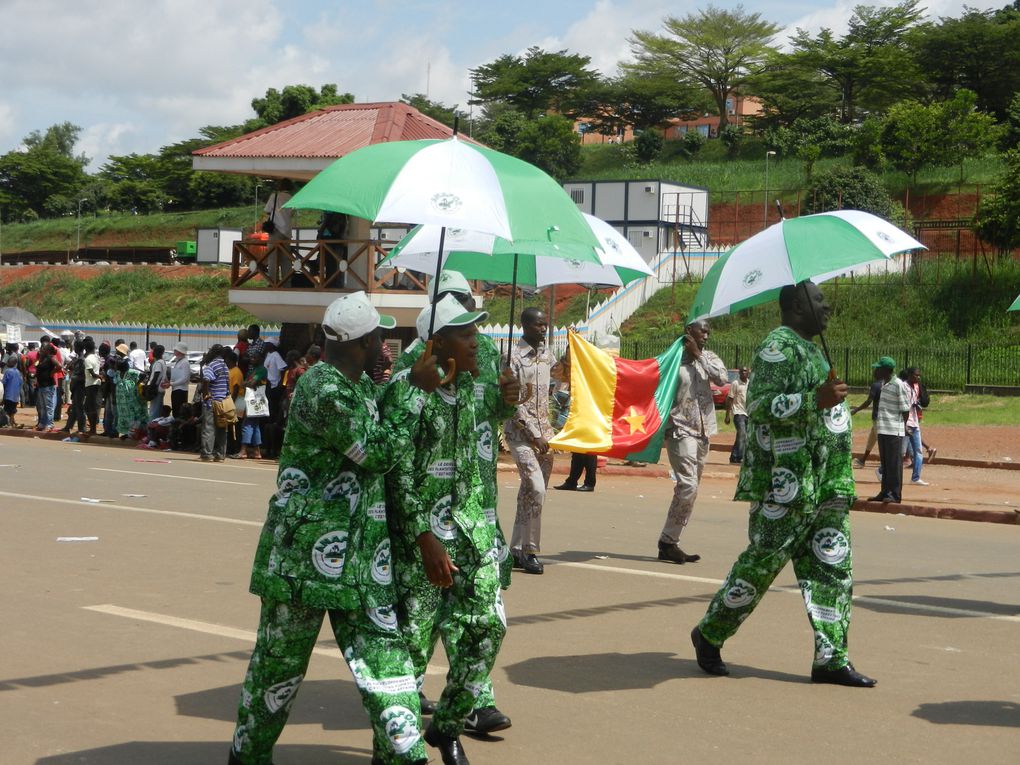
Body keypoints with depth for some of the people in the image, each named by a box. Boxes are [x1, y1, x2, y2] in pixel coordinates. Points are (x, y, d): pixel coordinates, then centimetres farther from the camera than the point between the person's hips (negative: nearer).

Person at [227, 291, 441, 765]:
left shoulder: (361, 384, 11)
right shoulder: (323, 391, -20)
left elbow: (379, 442, 27)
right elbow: (379, 452, -18)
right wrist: (417, 389, -13)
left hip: (361, 549, 9)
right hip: (309, 546, -9)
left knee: (383, 648, 12)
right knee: (281, 655, 2)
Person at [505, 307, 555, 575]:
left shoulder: (546, 355, 13)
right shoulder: (514, 359, -10)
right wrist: (534, 435, -16)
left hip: (544, 432, 7)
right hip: (521, 432, -7)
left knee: (530, 492, 8)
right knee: (535, 488, -17)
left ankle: (516, 549, 14)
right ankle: (530, 551, -8)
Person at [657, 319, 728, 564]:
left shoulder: (708, 358, 11)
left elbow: (722, 378, -7)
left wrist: (698, 355, -8)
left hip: (703, 431, 7)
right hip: (680, 430, -7)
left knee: (689, 488, 8)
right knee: (688, 485, -17)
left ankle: (669, 543, 14)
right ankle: (668, 542, -8)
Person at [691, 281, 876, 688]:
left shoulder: (809, 349, 20)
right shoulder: (778, 346, -10)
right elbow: (760, 406, -21)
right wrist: (816, 399, -27)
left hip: (825, 486, 10)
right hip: (787, 483, -10)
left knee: (833, 568, 4)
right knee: (762, 562, -2)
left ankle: (831, 659, 6)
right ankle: (709, 635, 14)